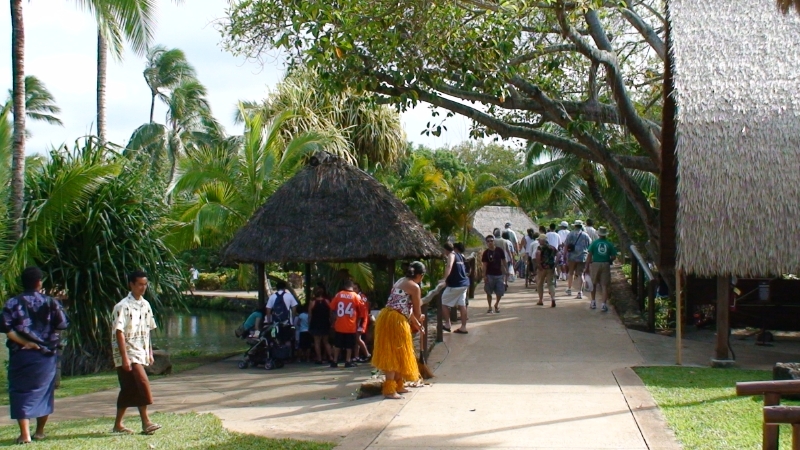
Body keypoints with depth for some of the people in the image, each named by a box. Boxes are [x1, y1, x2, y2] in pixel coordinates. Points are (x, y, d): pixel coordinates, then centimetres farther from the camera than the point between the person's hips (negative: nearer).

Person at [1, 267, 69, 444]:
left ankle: (25, 434, -8)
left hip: (21, 355, -1)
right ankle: (39, 432, 23)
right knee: (43, 391, 15)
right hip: (46, 354, 2)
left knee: (20, 392, 1)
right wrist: (49, 339, 8)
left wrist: (24, 342, -9)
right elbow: (62, 324, -5)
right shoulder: (50, 302, 2)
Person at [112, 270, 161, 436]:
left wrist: (150, 352, 15)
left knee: (129, 389, 10)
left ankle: (118, 424, 18)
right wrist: (125, 357, -20)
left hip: (141, 353, 7)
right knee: (143, 381, -17)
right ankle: (146, 422, -12)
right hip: (128, 353, -7)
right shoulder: (122, 306, -12)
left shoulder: (145, 305, 11)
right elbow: (119, 333, -16)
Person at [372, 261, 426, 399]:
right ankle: (389, 390, -4)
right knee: (394, 354, -4)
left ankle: (398, 385, 28)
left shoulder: (400, 282, 21)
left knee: (397, 354, 18)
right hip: (396, 320, -9)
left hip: (385, 317, 9)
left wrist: (417, 325, 33)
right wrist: (419, 322, 23)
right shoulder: (415, 287, -6)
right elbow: (416, 312, -1)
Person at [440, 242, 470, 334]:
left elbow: (449, 266, -30)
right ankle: (463, 327, 7)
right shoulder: (460, 255, 17)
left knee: (444, 303, 3)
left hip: (455, 285, -8)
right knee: (462, 305, 7)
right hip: (463, 283, 8)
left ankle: (447, 324, 3)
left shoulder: (451, 255, -10)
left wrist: (444, 279, -40)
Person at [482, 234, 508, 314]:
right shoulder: (486, 253, -3)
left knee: (500, 292, 1)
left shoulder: (499, 250, 0)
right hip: (489, 275, -1)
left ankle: (497, 304, 27)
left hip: (499, 274, 1)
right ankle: (490, 308, 14)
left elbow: (504, 262, 6)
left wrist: (506, 271, 0)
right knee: (489, 292, 1)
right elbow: (484, 265, -4)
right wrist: (484, 276, -11)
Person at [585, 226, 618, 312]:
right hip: (605, 265, 0)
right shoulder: (609, 244, -1)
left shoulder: (594, 243, -4)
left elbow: (589, 256, -5)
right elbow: (613, 257, -1)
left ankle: (593, 302, 25)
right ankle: (604, 305, -5)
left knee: (593, 284, 17)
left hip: (595, 264, 0)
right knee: (604, 285, 2)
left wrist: (586, 267, -2)